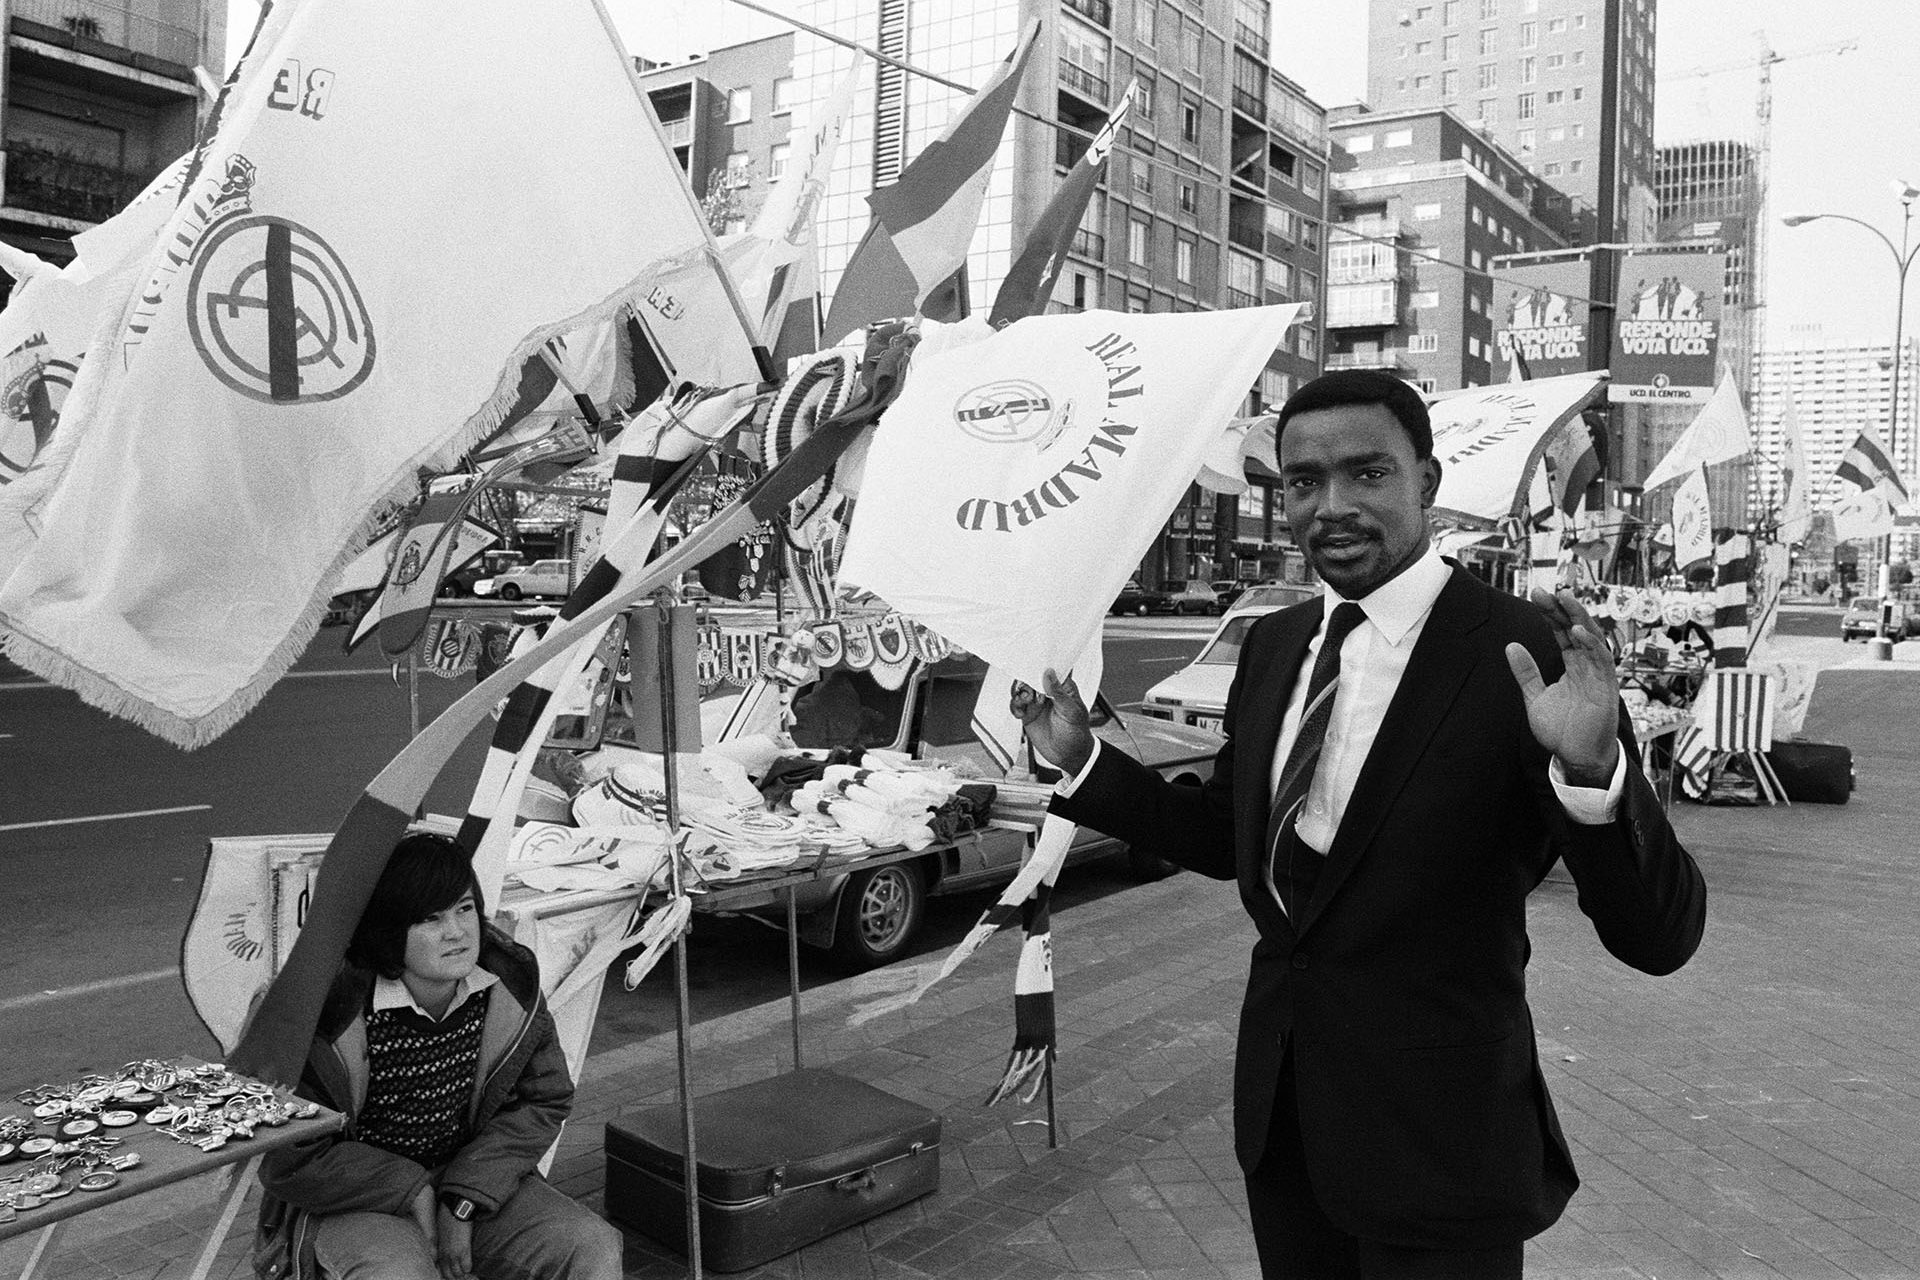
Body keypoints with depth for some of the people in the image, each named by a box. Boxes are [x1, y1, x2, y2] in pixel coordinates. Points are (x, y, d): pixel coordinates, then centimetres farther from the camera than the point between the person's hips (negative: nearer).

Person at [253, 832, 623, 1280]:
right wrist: (413, 1195, -16)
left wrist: (463, 1200, -12)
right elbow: (291, 1162, -12)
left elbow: (544, 1101, 0)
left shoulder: (511, 981, -9)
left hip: (476, 1180, 3)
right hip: (352, 1201, -3)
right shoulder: (327, 1010, -20)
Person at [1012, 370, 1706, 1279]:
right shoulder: (1272, 644, 1)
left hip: (1439, 1141, -6)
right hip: (1279, 1113, 6)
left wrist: (1593, 766, -39)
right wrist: (1083, 760, 3)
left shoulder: (1525, 653, -18)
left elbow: (1660, 938, -21)